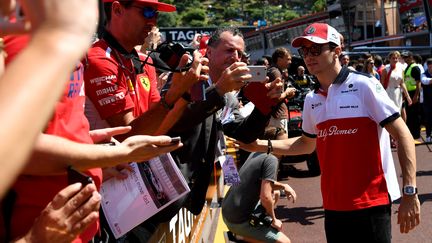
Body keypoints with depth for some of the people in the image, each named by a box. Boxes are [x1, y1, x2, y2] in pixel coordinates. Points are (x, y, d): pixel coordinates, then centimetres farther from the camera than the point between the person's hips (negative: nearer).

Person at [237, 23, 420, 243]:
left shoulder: (364, 86, -9)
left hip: (371, 202, -6)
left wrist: (410, 192, -15)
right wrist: (262, 145, 11)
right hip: (333, 205, 6)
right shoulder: (311, 100, 9)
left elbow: (403, 136, -10)